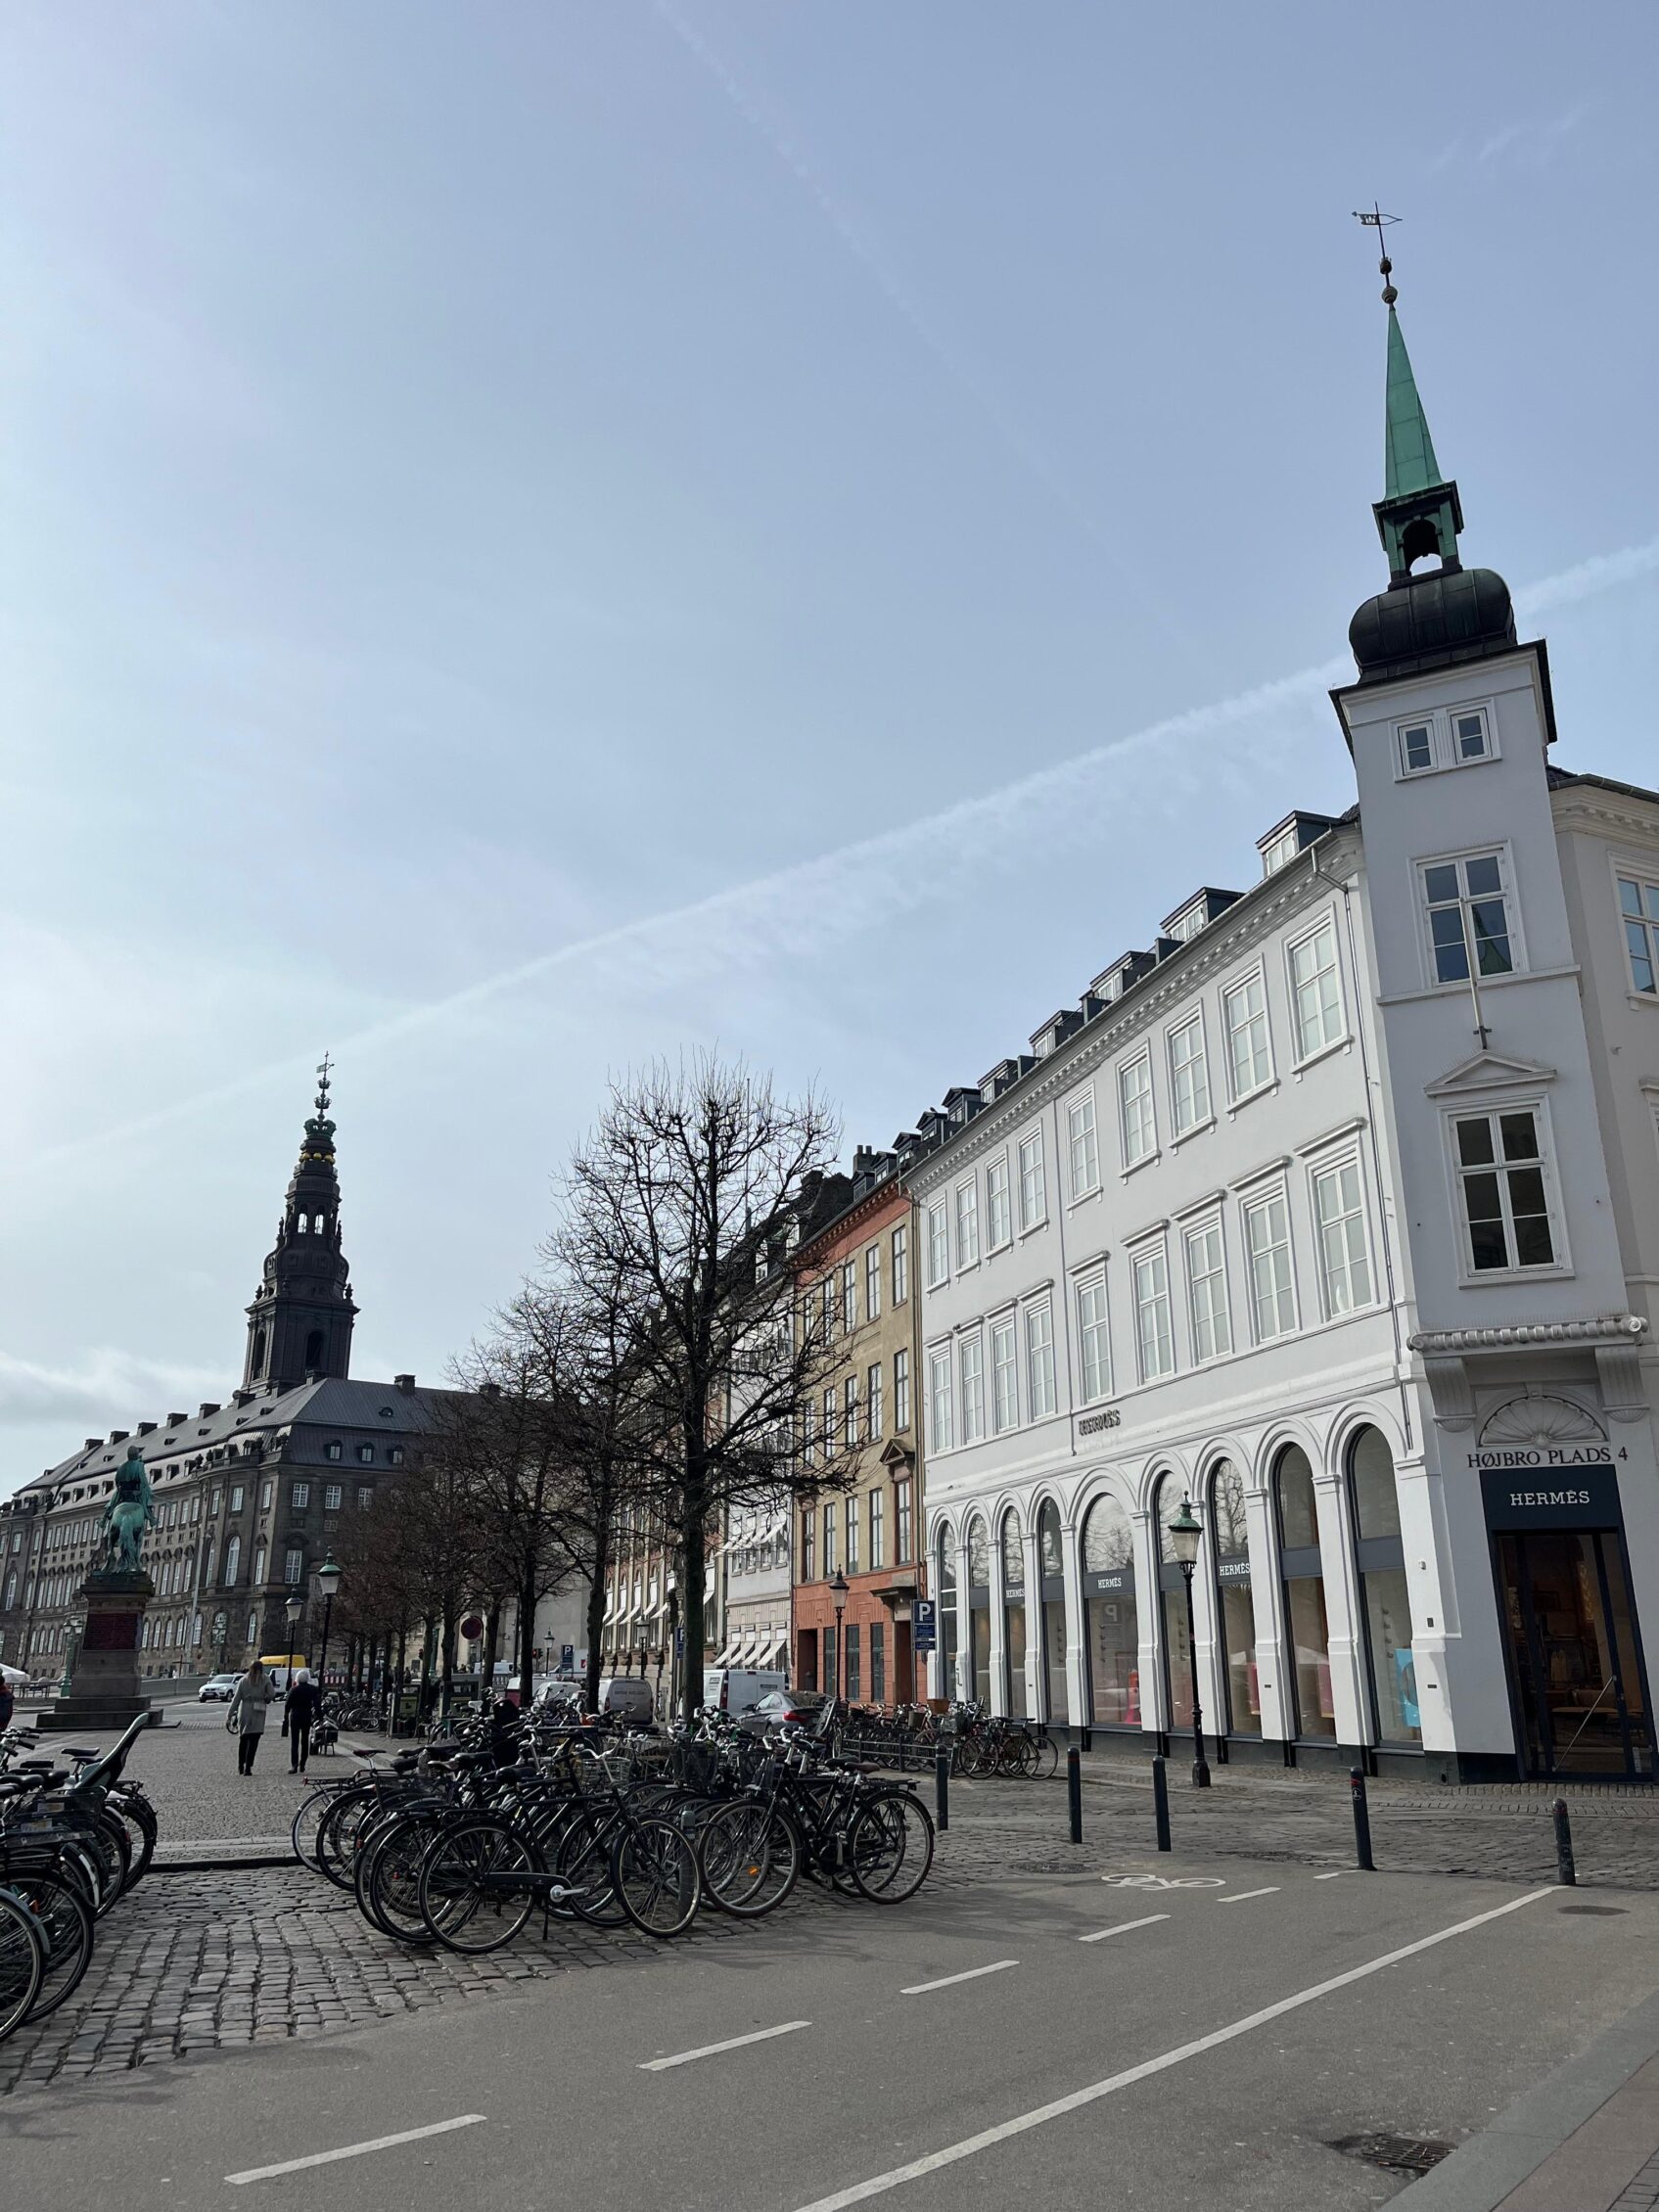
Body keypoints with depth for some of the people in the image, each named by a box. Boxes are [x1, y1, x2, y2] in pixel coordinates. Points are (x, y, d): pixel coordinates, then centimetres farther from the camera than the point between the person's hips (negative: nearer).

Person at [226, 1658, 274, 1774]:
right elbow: (270, 1695, -6)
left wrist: (229, 1716, 4)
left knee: (243, 1740, 17)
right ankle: (248, 1767, -9)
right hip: (258, 1714, -3)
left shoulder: (243, 1681, 6)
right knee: (253, 1741, -1)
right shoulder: (265, 1680, 0)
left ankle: (240, 1767, 21)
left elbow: (236, 1699, 3)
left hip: (244, 1713, 3)